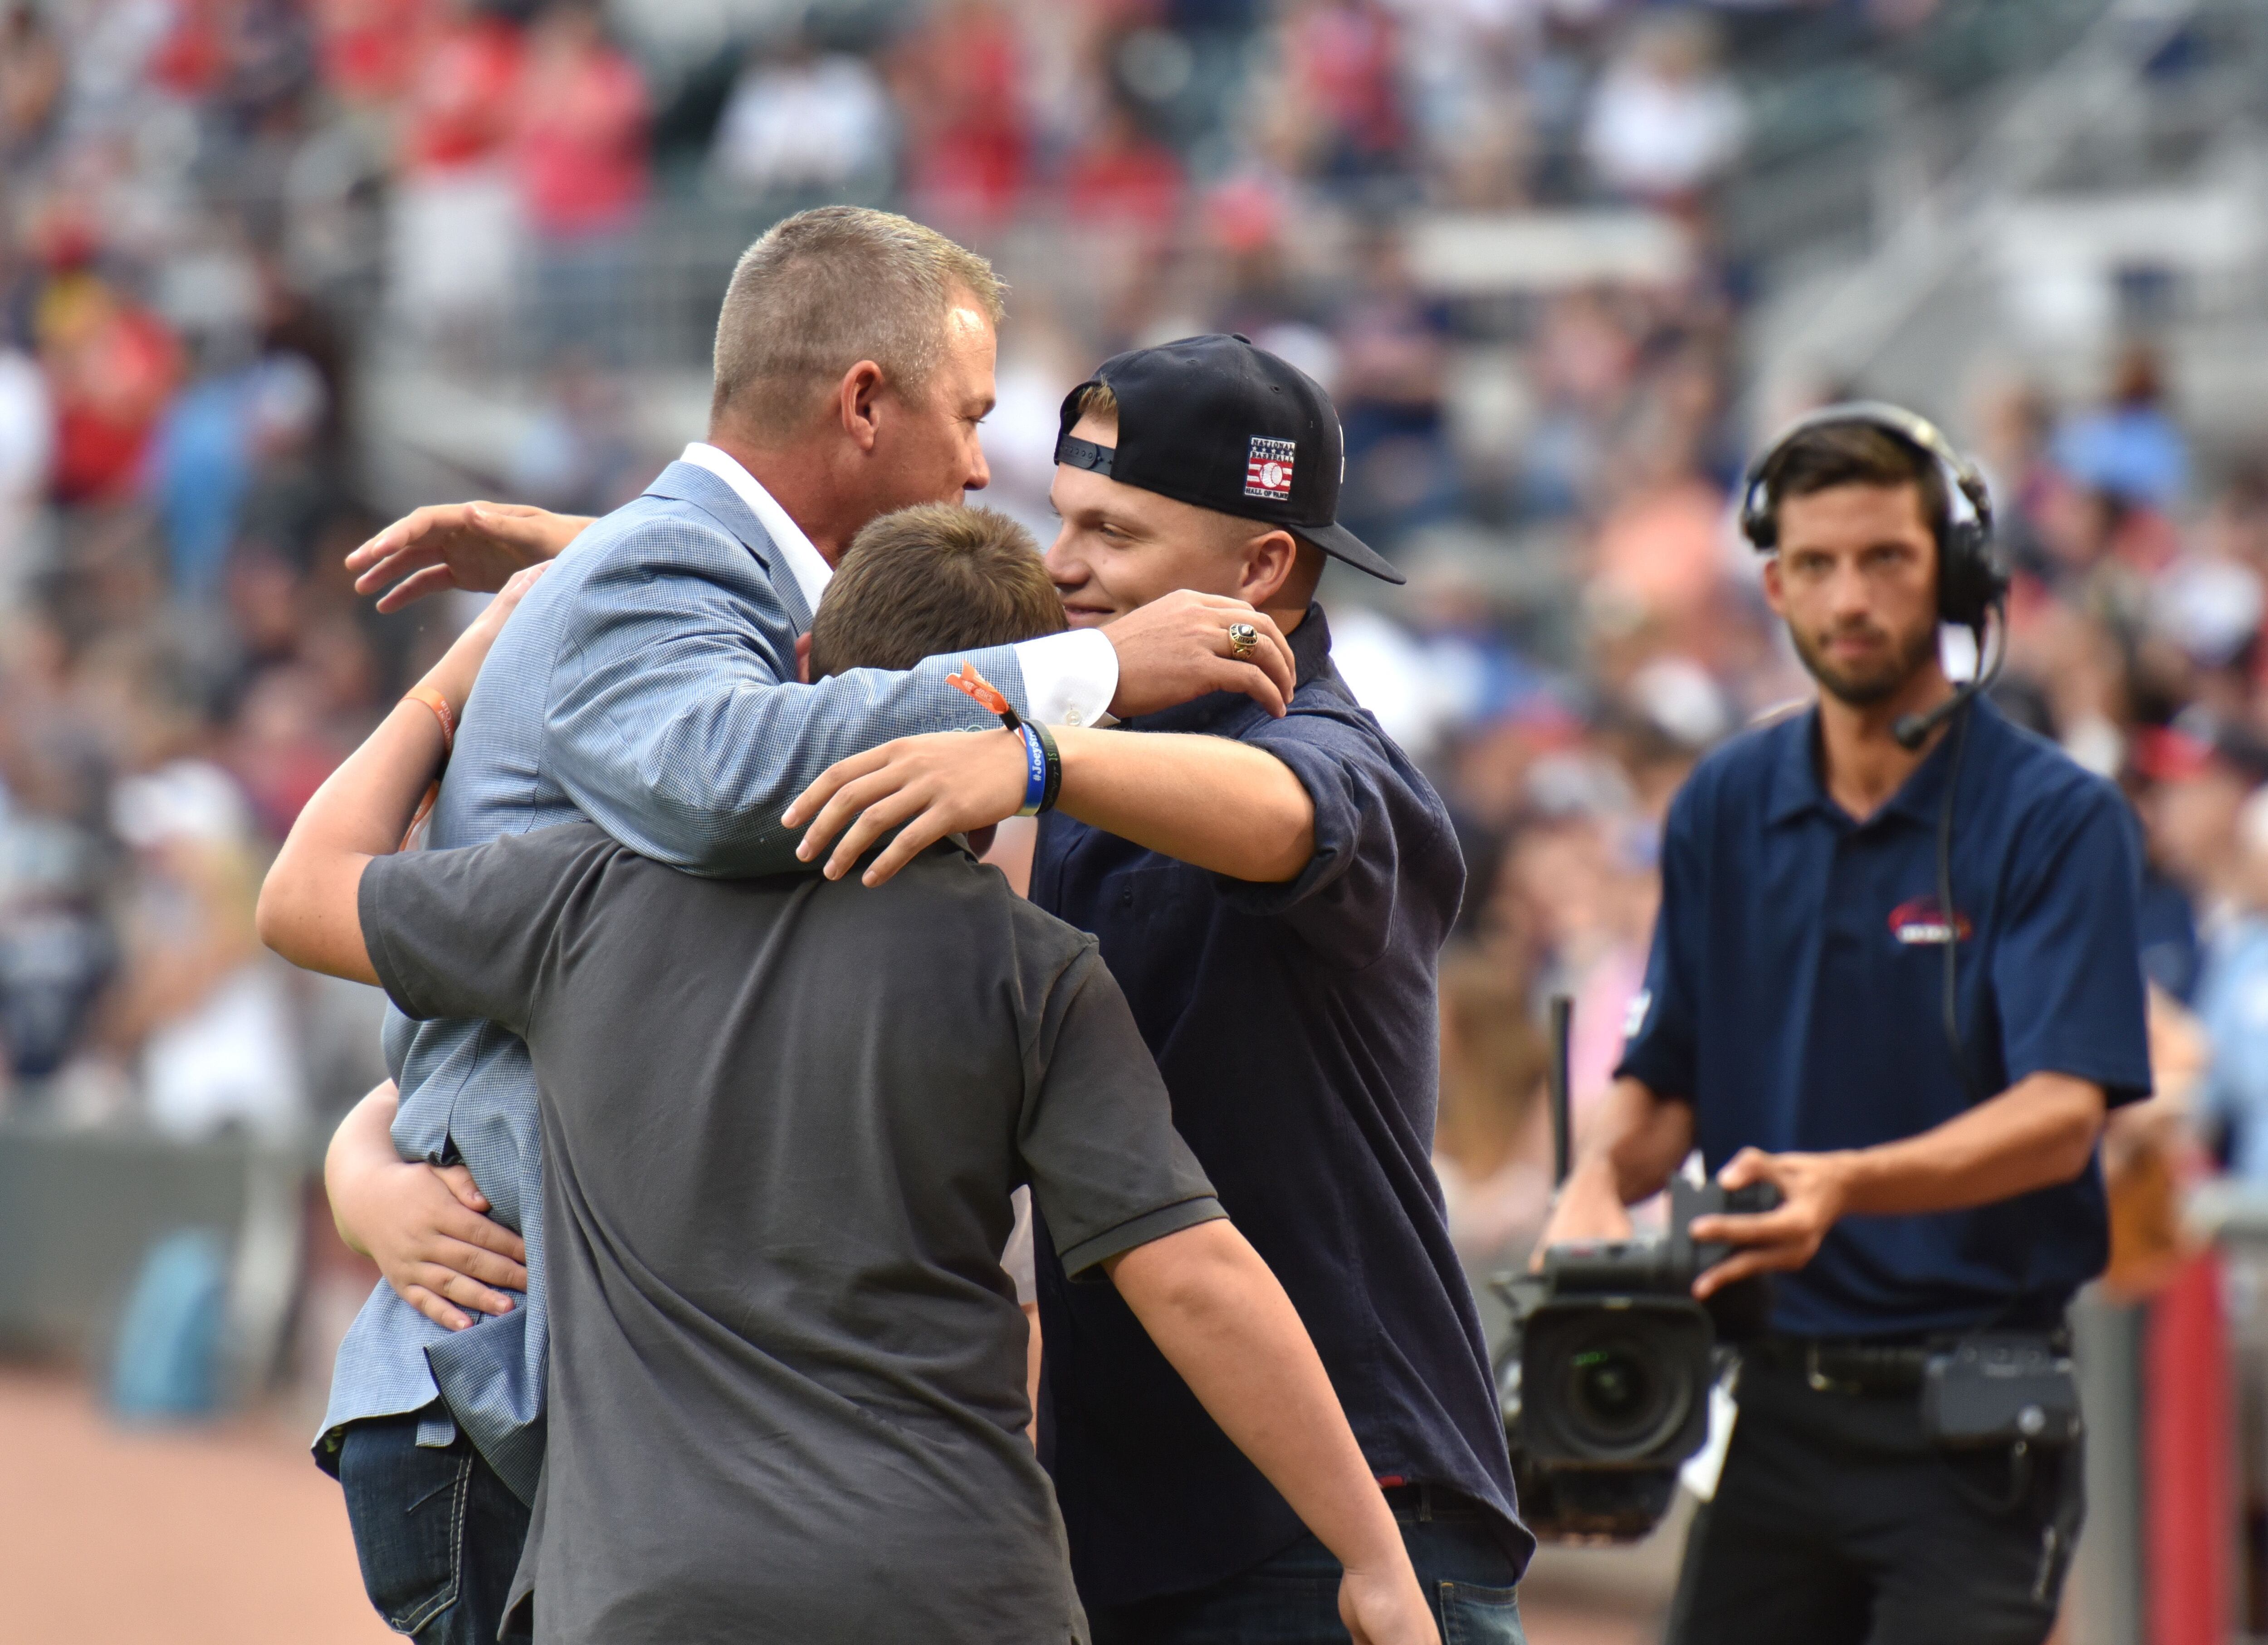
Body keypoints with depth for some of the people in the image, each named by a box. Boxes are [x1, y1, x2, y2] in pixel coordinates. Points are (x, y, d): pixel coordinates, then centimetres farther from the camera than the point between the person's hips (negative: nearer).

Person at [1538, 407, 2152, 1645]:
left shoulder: (2057, 819, -6)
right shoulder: (1723, 809, 11)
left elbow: (2061, 1114, -16)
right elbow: (1662, 1077, 14)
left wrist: (1845, 1184, -32)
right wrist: (1596, 1185, -9)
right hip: (1774, 1401, 5)